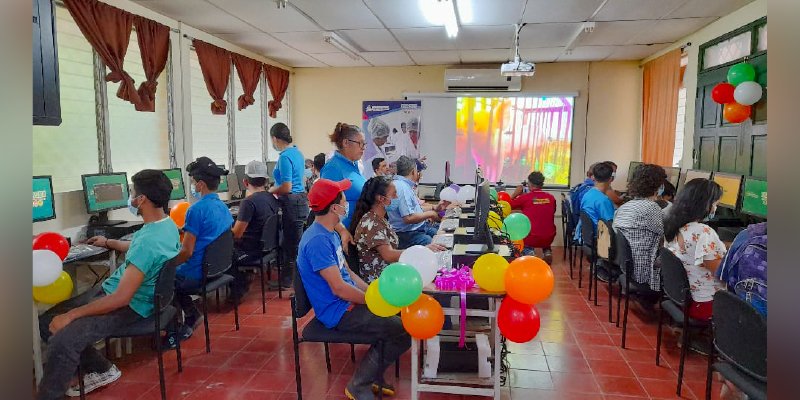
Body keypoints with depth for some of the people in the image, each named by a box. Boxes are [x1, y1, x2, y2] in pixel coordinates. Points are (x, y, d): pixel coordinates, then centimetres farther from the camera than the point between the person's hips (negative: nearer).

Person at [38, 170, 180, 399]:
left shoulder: (148, 240, -30)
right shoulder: (167, 224, 1)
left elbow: (121, 298, -29)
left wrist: (71, 315, -20)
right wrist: (109, 243, 39)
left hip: (128, 306, -10)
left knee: (61, 341, -26)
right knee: (46, 323, 13)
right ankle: (101, 370, 22)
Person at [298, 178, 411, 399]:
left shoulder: (330, 233, 8)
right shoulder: (317, 240, -25)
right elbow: (339, 288, -26)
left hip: (349, 301, 10)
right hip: (339, 311, -10)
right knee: (404, 330, -15)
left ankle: (372, 374, 21)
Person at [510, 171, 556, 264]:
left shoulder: (524, 197, -11)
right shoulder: (551, 198, -1)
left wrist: (515, 194, 14)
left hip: (531, 239, -3)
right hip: (548, 239, 4)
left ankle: (527, 251, 8)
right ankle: (547, 251, 16)